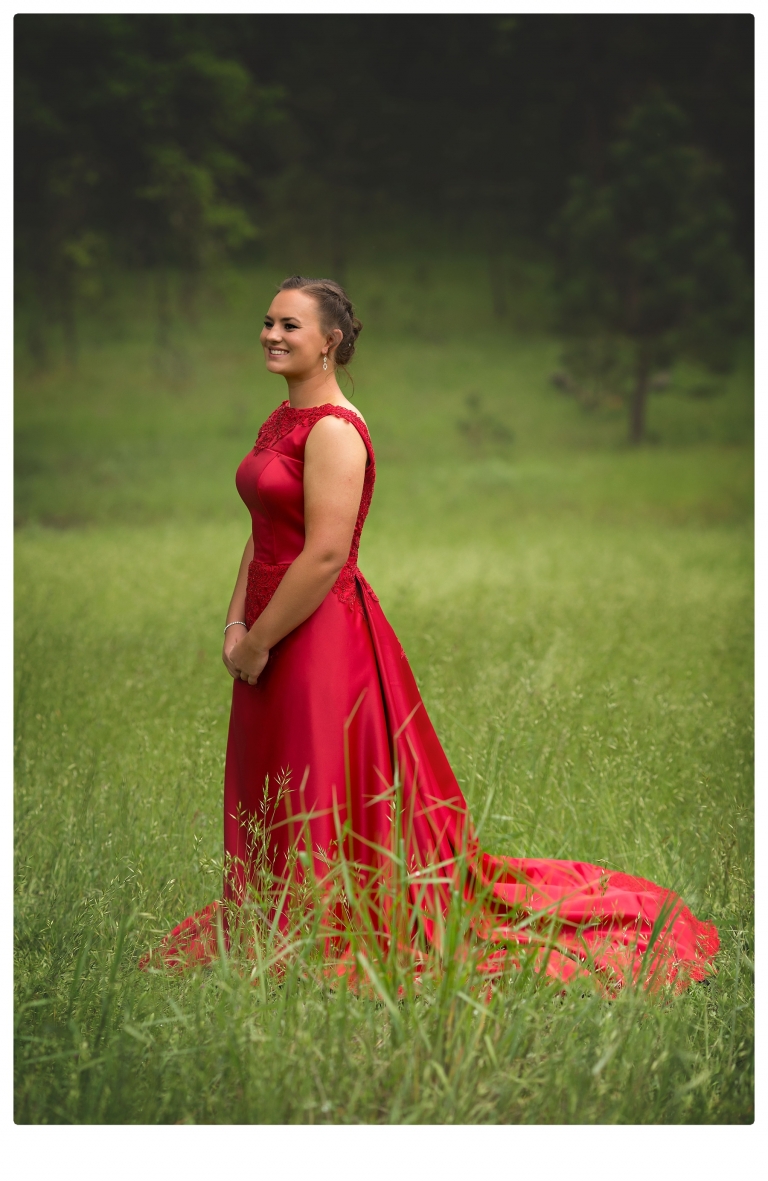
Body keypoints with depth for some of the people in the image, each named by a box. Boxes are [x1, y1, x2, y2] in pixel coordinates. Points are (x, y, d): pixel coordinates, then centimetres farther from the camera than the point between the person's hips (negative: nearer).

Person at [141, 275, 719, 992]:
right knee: (266, 807, 18)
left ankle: (325, 949, 12)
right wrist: (236, 623, 3)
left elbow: (325, 555, -23)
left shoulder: (334, 429, -17)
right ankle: (274, 931, 32)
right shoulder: (281, 421, 11)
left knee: (319, 815, 0)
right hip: (272, 633, 9)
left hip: (321, 637, -9)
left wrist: (258, 642, -16)